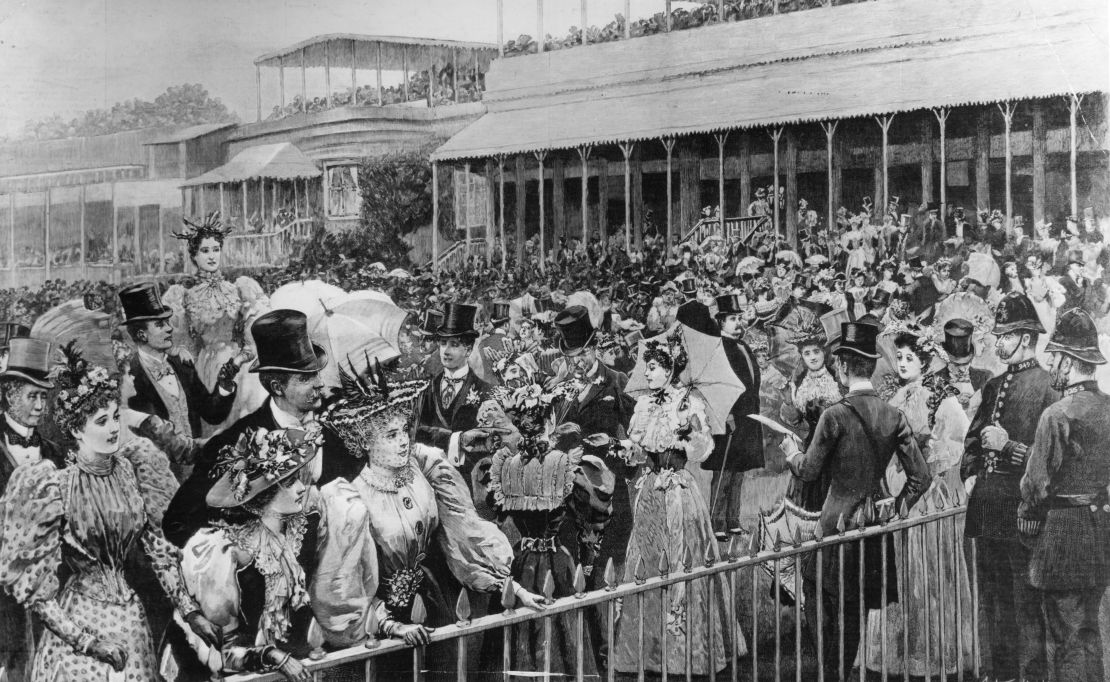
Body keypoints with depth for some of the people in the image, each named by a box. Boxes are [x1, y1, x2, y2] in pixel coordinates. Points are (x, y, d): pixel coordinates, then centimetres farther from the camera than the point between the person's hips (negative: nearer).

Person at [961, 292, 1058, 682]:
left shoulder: (1047, 389, -8)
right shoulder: (994, 386, 15)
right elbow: (972, 438, 25)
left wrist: (1008, 446, -20)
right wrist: (970, 472, 9)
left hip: (1022, 513, -8)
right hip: (987, 512, 8)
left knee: (1027, 604, -3)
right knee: (994, 602, 15)